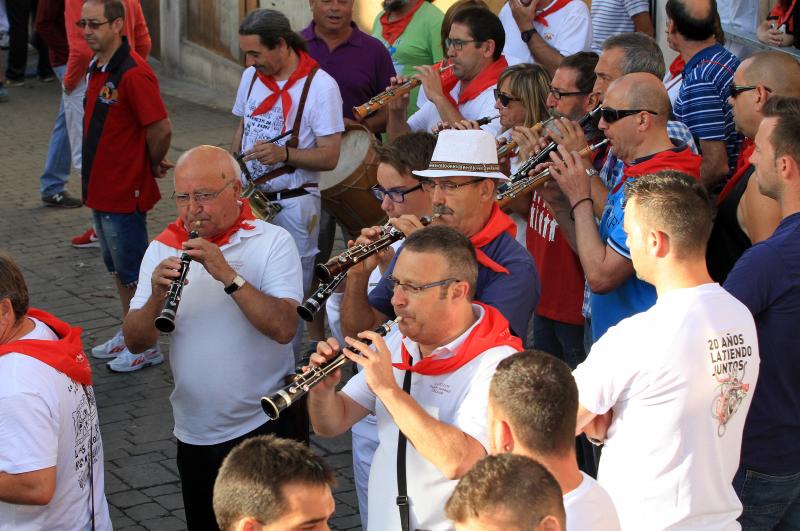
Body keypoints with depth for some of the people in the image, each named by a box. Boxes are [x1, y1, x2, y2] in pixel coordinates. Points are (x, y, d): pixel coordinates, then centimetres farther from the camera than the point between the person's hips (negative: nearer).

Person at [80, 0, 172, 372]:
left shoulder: (133, 74, -22)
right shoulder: (97, 68, 7)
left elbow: (161, 129, -23)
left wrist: (153, 166, -8)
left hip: (125, 193, -9)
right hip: (100, 189, 9)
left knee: (133, 272, 3)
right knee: (117, 270, 20)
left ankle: (147, 346, 15)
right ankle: (129, 334, 33)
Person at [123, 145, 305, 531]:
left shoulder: (272, 242, -7)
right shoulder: (163, 249, 3)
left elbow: (283, 328, -21)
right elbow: (135, 342, -3)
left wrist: (228, 275, -28)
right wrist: (157, 295, -21)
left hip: (266, 425, -3)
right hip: (195, 436, 4)